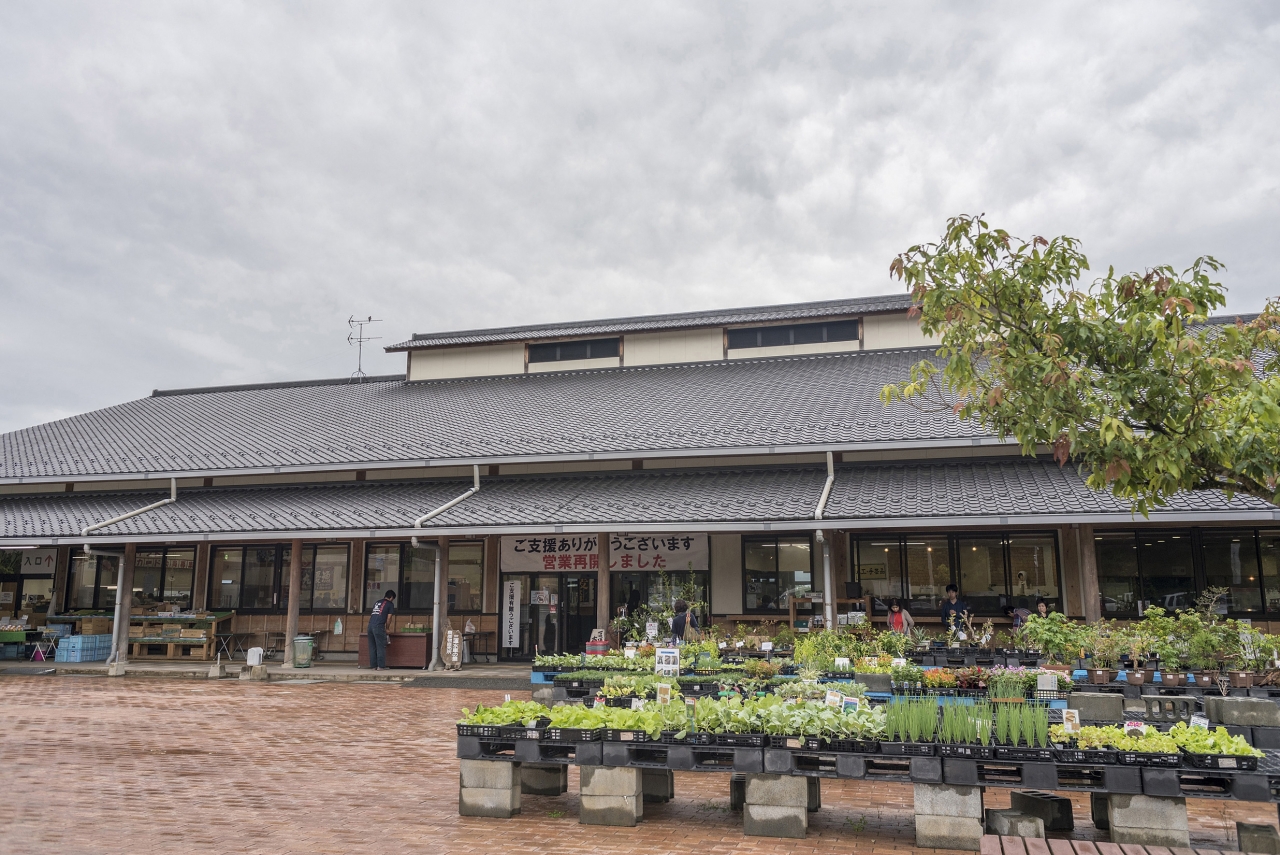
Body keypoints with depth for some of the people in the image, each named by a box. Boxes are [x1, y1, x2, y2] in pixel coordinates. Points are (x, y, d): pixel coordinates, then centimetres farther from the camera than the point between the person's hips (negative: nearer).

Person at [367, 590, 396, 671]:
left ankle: (374, 666, 12)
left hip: (370, 625, 6)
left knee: (372, 647, 10)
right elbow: (388, 618, 5)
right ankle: (381, 666, -3)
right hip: (379, 626, -6)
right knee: (381, 647, -1)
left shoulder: (377, 602, 26)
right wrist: (387, 628, 17)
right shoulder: (390, 604, 8)